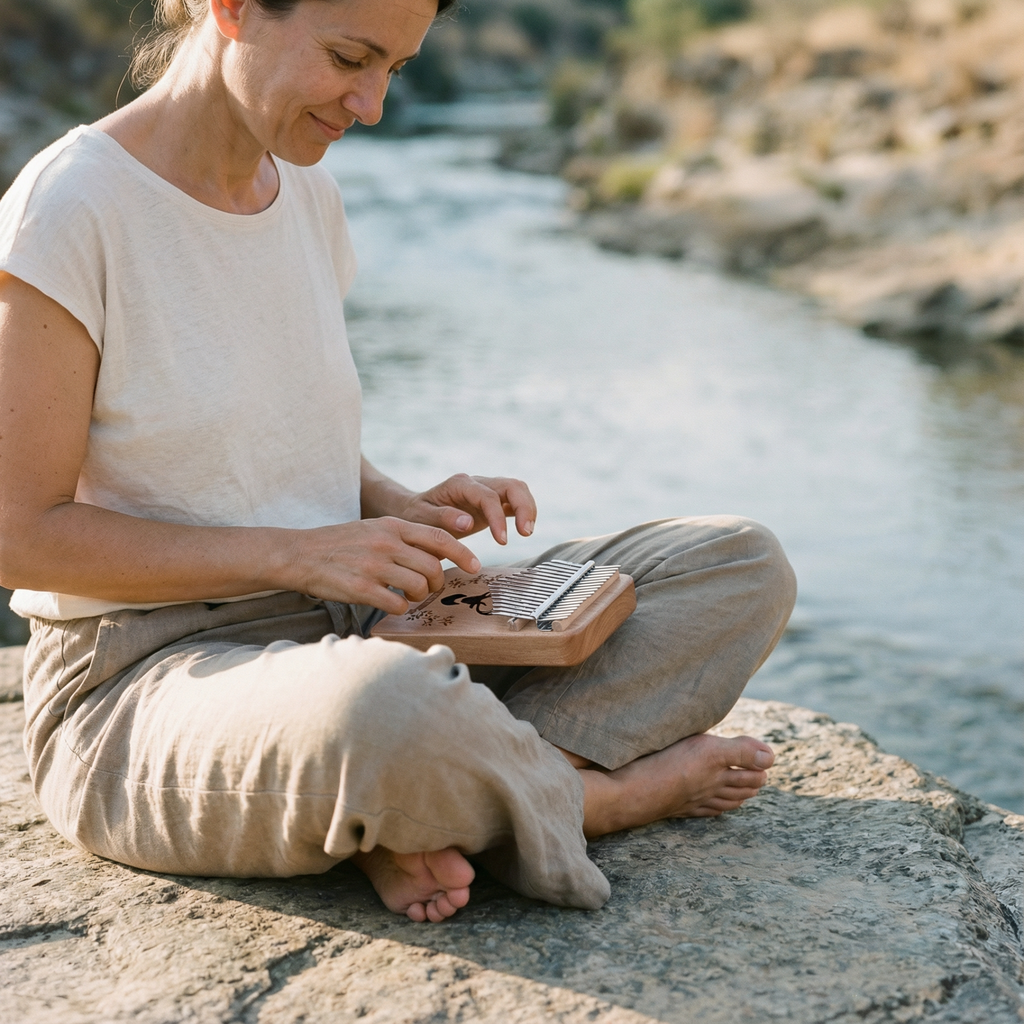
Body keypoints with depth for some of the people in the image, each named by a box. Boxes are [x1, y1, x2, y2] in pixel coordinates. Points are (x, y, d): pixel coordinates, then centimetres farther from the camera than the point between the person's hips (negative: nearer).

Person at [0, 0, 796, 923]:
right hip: (144, 680, -7)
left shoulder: (307, 196, 9)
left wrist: (406, 513, -3)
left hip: (349, 630, 8)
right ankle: (611, 793, -11)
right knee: (385, 713, -44)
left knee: (744, 568, -4)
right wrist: (300, 551, -20)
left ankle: (424, 814, -19)